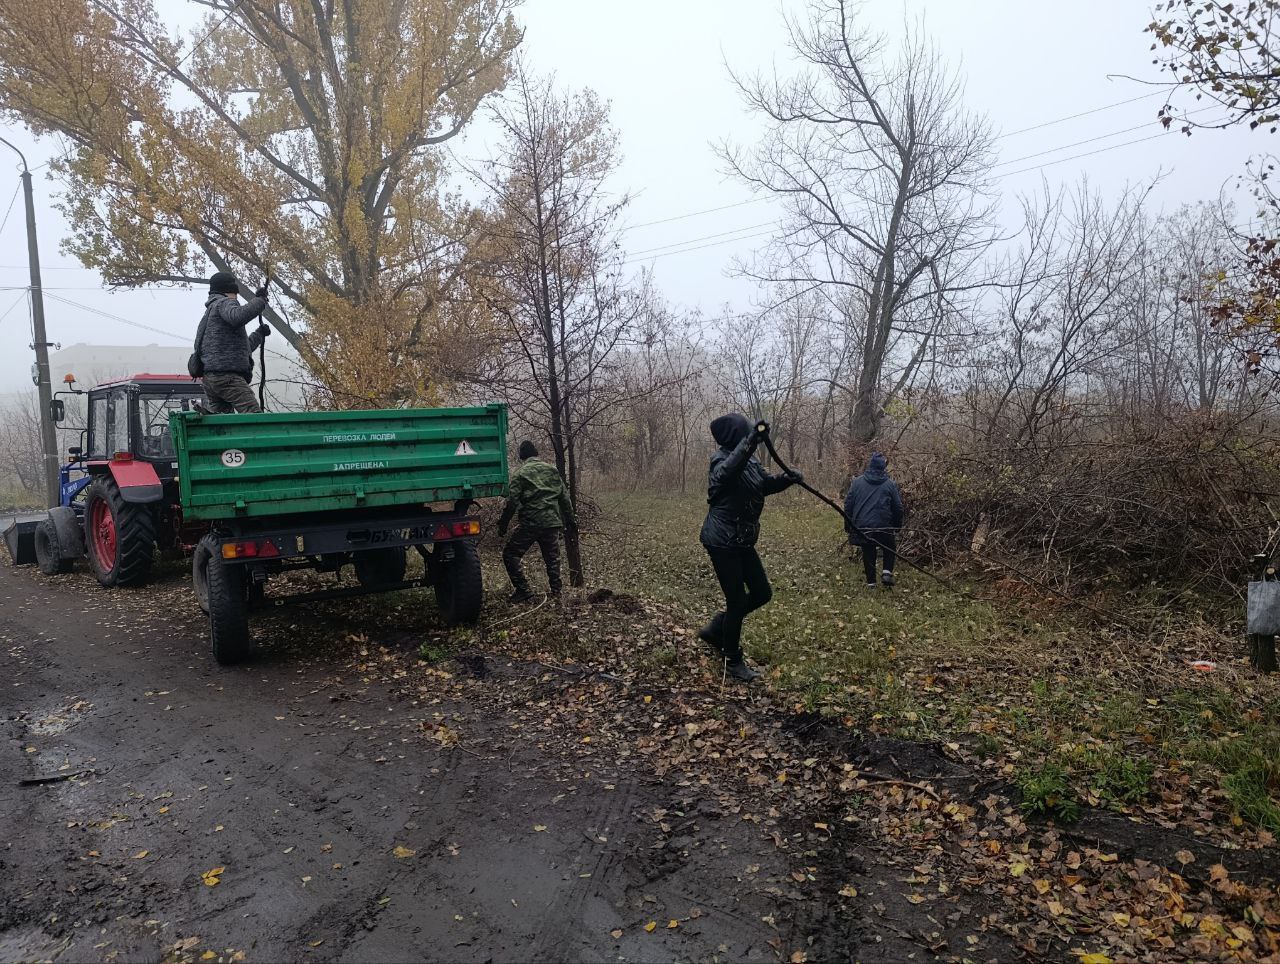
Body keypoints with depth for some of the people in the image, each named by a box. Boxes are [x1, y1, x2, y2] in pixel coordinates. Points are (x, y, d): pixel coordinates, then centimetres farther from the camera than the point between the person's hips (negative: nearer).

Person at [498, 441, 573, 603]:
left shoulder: (521, 473, -3)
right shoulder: (552, 470, 11)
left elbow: (512, 501, -8)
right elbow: (564, 497, 12)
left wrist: (503, 524, -2)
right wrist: (569, 518, 20)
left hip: (530, 523, -5)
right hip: (553, 522, 5)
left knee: (510, 554, 6)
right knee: (552, 558, 19)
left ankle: (523, 590, -1)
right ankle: (556, 591, 18)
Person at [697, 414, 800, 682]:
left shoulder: (750, 461, 7)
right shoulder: (722, 460, -18)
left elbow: (767, 483, 15)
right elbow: (728, 471, -42)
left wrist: (787, 478, -7)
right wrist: (751, 441, -56)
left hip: (742, 541, 9)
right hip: (722, 542, -9)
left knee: (762, 593, 14)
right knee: (737, 601, -1)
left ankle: (715, 630, 30)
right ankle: (733, 661, 18)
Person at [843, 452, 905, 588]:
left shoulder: (857, 482, 1)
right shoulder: (890, 484, -2)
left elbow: (848, 504, 2)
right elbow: (898, 508, 1)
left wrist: (848, 525, 10)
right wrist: (897, 526, 13)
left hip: (862, 527, 2)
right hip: (883, 526, -2)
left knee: (868, 554, 12)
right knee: (889, 550, 18)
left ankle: (871, 582, 13)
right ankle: (887, 572, -1)